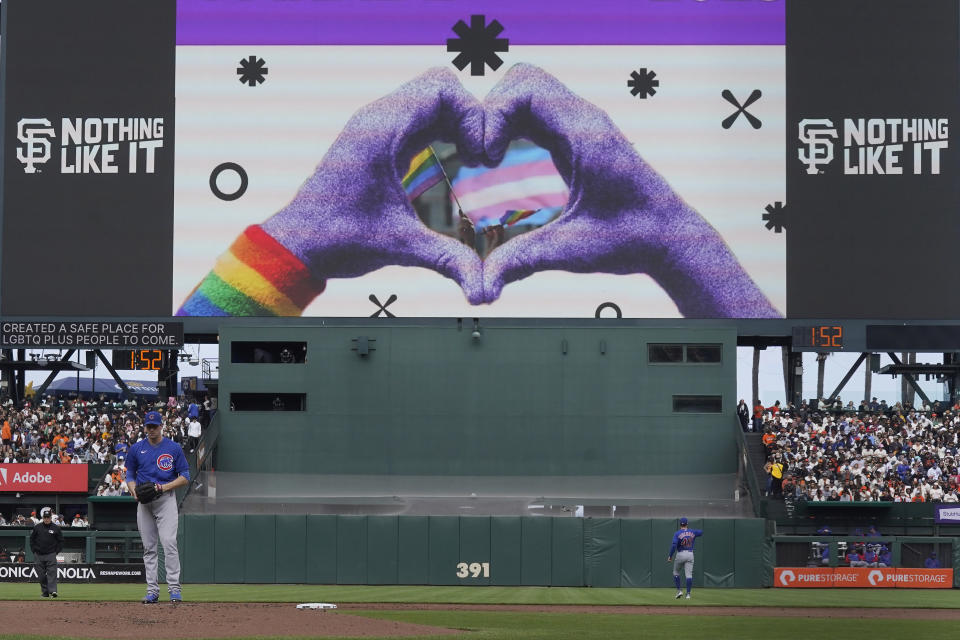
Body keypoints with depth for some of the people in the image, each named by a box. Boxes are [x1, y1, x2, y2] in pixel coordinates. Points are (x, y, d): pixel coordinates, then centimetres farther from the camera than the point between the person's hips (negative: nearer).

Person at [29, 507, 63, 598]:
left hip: (51, 555, -2)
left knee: (52, 573, -12)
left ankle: (52, 591, -18)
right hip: (39, 555, 2)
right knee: (41, 575, 6)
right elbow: (32, 539, 12)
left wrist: (57, 551, 0)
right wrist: (34, 551, 5)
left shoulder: (55, 528, 0)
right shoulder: (37, 527, 3)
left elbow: (60, 541, 8)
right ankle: (45, 592, 15)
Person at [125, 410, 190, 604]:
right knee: (149, 547, 3)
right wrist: (134, 490, -3)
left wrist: (164, 487, -13)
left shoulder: (174, 448, 2)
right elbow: (130, 474, 18)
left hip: (166, 499, -3)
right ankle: (152, 591, 4)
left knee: (169, 542, -15)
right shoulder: (136, 449, 10)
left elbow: (185, 477, 2)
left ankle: (174, 588, -16)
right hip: (144, 502, 3)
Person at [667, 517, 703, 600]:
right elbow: (701, 532, 25)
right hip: (690, 555, 3)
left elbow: (674, 545, -19)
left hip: (680, 555, -3)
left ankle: (679, 591, 8)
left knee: (676, 572, 17)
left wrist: (670, 556, -11)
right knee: (689, 575, 0)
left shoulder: (677, 533, -8)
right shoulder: (692, 532, 4)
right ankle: (688, 594, -6)